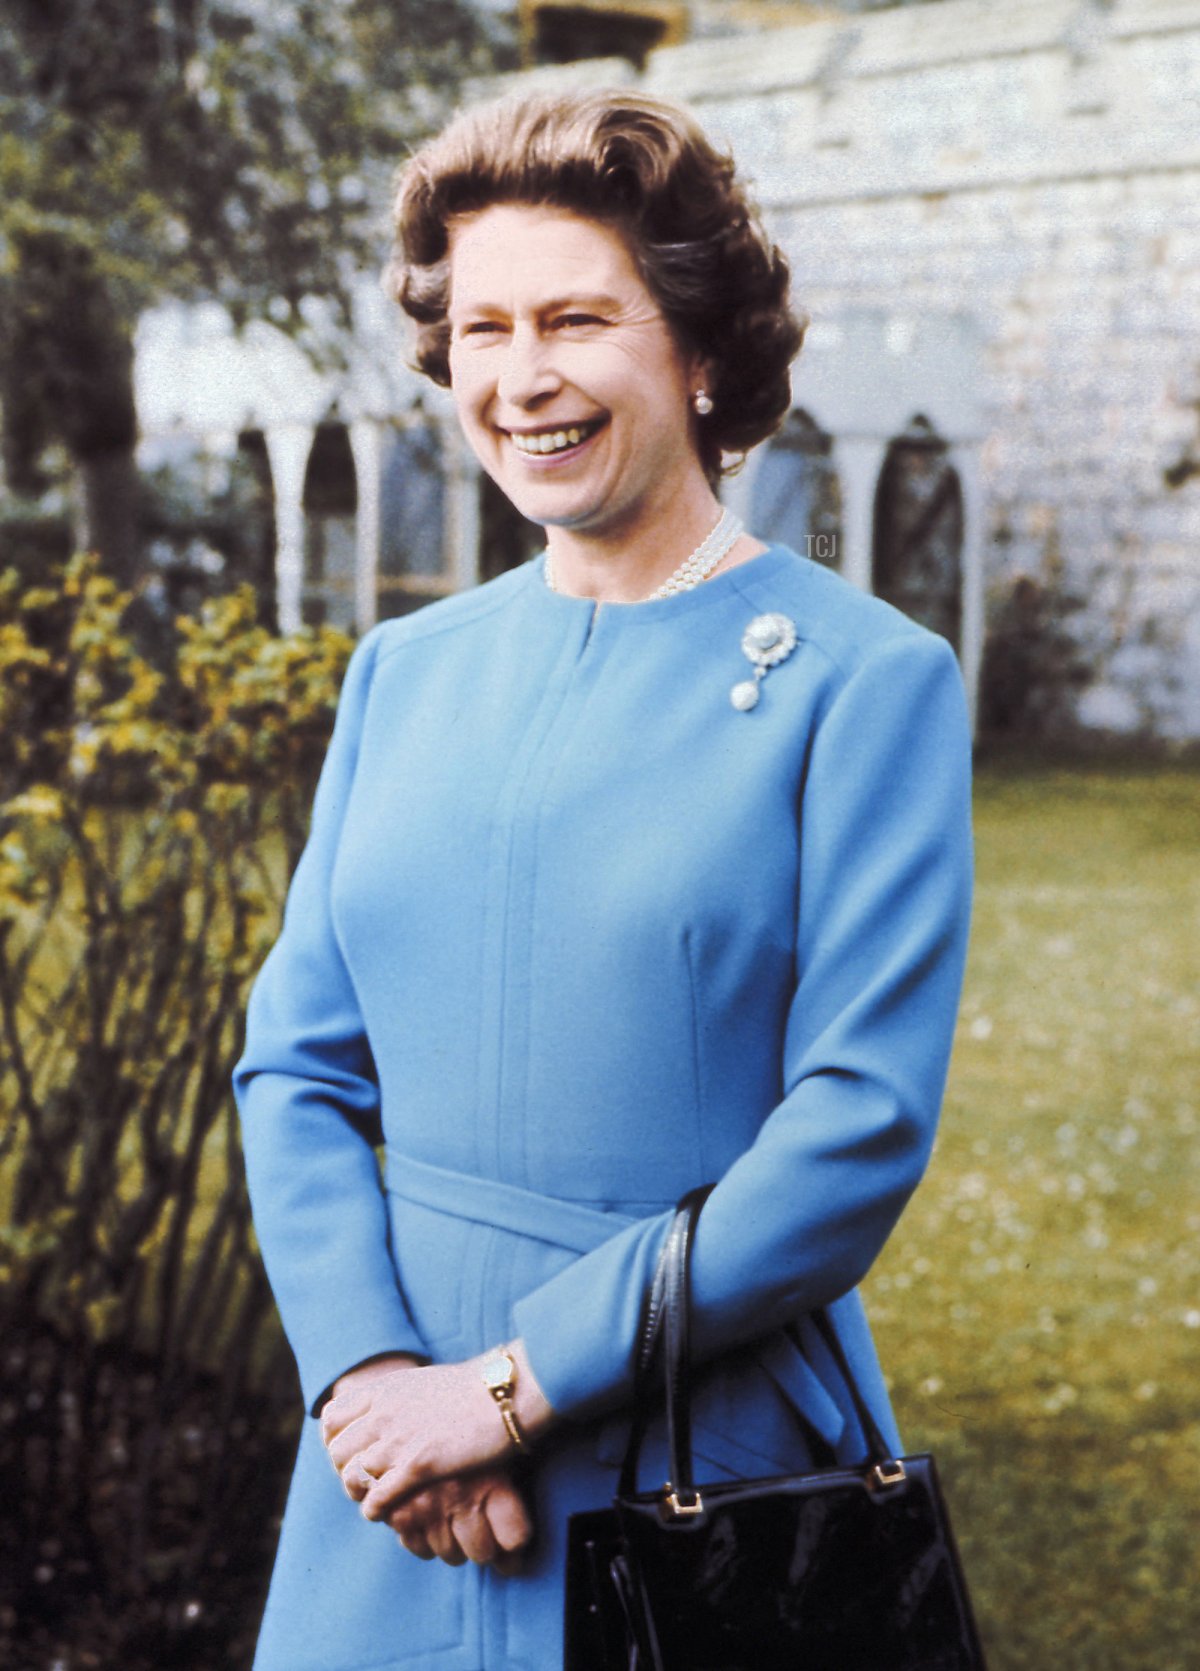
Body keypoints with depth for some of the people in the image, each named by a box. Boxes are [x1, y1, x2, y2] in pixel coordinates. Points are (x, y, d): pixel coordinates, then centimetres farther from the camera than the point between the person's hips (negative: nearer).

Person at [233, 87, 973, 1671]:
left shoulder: (863, 679, -8)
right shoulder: (405, 673, 7)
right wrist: (364, 1369, -12)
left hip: (698, 1473, -4)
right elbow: (299, 1064, 5)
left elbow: (862, 1128, -14)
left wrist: (515, 1385, -16)